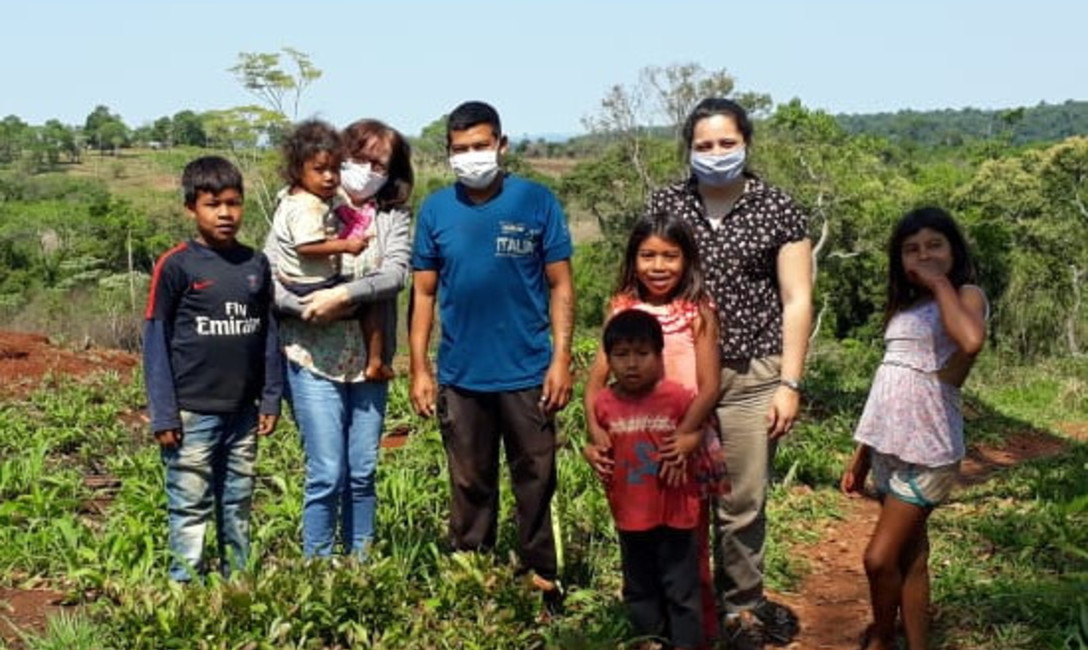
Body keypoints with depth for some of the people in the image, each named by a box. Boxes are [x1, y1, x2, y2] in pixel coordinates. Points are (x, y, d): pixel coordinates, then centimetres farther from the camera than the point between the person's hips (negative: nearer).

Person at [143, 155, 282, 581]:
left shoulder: (256, 264, 6)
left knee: (238, 506, 14)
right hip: (193, 413, -4)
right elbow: (155, 341, -6)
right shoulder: (176, 265, -7)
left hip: (243, 412, 4)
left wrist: (271, 398, 8)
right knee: (191, 508, 3)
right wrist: (163, 415, -8)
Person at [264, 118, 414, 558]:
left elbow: (396, 274, -10)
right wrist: (306, 308, -17)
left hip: (370, 362, 3)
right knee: (327, 475, -3)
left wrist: (344, 295, -20)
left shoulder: (393, 217, 7)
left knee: (363, 473, 9)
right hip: (314, 360, -3)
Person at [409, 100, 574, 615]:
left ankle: (542, 581, 22)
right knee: (470, 486, 14)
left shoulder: (537, 203, -4)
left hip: (528, 374, -2)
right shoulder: (435, 210, 2)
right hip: (460, 378, 2)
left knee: (535, 482, 9)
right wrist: (419, 369, 2)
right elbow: (424, 294, 6)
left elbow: (560, 286, -2)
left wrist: (561, 359, -8)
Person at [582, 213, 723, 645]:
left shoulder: (698, 312, -6)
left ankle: (700, 629, 25)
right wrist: (596, 433, -17)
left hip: (685, 447, -3)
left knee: (690, 545, 9)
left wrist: (689, 432, -28)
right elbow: (596, 377, -3)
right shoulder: (622, 309, 2)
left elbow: (709, 385, -12)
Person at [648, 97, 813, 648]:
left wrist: (789, 383, -3)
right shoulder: (665, 205, 6)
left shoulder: (777, 210, 1)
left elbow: (797, 301, 2)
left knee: (743, 503, 2)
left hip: (752, 377, -1)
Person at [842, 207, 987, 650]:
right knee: (909, 557, 12)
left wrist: (940, 282, -18)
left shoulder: (966, 296, -6)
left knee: (879, 558, -6)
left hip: (927, 448, -7)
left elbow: (971, 341, -32)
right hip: (891, 446, 7)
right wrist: (862, 453, 15)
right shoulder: (906, 305, 15)